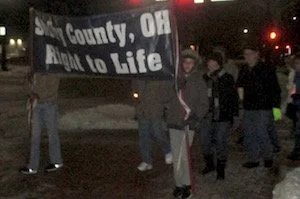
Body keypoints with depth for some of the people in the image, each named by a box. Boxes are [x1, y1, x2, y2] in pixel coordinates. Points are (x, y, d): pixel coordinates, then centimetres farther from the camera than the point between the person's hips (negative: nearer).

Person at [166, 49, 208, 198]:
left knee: (184, 155, -8)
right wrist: (168, 115, 8)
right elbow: (169, 99, 12)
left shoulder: (198, 81, 0)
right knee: (176, 155, 7)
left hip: (189, 123, -3)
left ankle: (187, 184, 7)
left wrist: (196, 116, -16)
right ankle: (179, 184, 19)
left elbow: (203, 103, -2)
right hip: (174, 121, 3)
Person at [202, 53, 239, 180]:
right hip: (207, 117, 4)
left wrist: (235, 115, -5)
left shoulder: (227, 79, -5)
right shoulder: (204, 79, 4)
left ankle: (221, 169, 18)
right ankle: (209, 164, 34)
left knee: (221, 144, 2)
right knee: (205, 142, 11)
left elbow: (234, 98, -2)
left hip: (223, 118, -4)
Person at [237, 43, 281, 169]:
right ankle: (253, 160, 21)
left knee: (261, 134, -6)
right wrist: (240, 95, 7)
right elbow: (240, 86, 26)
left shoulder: (266, 70, -6)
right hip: (248, 109, 6)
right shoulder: (244, 72, 12)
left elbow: (275, 90, -8)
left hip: (263, 109, -6)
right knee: (249, 136, 9)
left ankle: (268, 157, 17)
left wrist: (276, 107, -13)